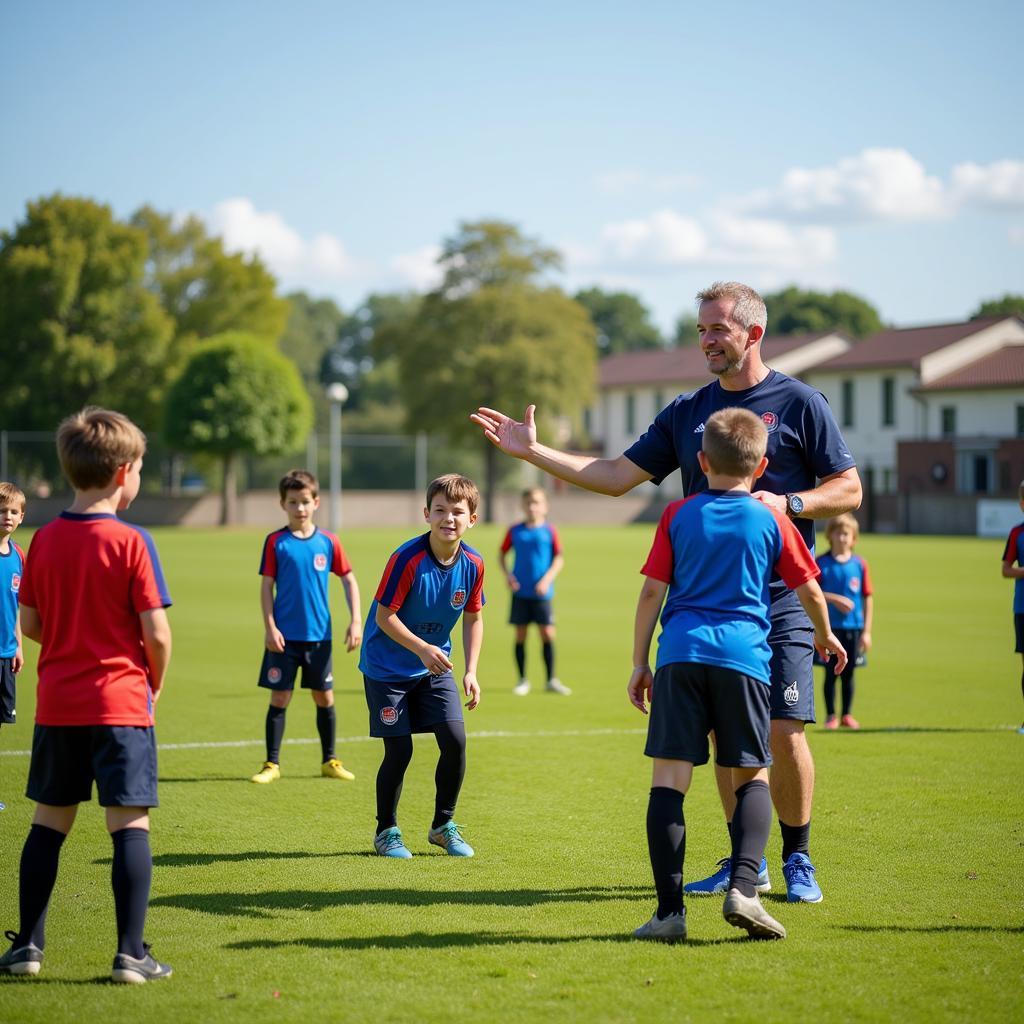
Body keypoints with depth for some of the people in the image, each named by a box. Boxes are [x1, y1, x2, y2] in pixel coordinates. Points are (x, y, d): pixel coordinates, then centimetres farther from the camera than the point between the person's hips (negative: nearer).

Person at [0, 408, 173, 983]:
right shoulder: (131, 542, -11)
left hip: (57, 704, 5)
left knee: (50, 822, 14)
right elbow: (157, 634, -12)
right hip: (121, 703, -5)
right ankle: (132, 953, -3)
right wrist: (156, 685, 6)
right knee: (129, 825, -1)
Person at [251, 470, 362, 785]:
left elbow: (349, 580, 8)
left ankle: (329, 761, 22)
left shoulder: (328, 542, 2)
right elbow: (266, 587, -2)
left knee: (325, 697, 9)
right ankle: (272, 764, 9)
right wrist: (270, 628, -9)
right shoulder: (275, 542, -2)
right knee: (279, 698, 0)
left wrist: (355, 621, 0)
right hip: (284, 637, -2)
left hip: (319, 637, 2)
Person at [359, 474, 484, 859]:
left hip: (435, 667, 5)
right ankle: (386, 831, 17)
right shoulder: (407, 558, -24)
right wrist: (422, 649, -30)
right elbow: (384, 616, -20)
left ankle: (443, 825, 14)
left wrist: (471, 671, -2)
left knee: (455, 740, -6)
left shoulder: (473, 564, -8)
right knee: (399, 750, -4)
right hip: (387, 667, -4)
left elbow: (473, 618, 5)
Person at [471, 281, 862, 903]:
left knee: (784, 732, -9)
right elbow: (617, 476, 12)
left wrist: (786, 503, -16)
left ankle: (798, 860, 7)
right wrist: (534, 451, 6)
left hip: (780, 601, -4)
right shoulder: (687, 412, 12)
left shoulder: (800, 403, -1)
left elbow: (849, 490, 1)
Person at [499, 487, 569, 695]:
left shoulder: (549, 531, -1)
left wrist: (547, 579, -13)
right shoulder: (514, 531, 4)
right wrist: (507, 575, -4)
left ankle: (551, 680, 8)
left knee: (547, 634, -3)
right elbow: (502, 553, 12)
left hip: (541, 592, -1)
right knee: (520, 635, 4)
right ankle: (522, 680, 14)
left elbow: (559, 559, 0)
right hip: (520, 592, 1)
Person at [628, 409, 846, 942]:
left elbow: (652, 591, 6)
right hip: (744, 657, 0)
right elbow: (810, 590, 16)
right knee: (752, 776, 12)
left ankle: (670, 909, -6)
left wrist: (639, 663, 13)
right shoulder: (771, 521, 9)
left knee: (668, 777, 0)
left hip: (680, 656, 0)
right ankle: (743, 888, -9)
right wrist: (825, 635, 36)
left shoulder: (679, 514, 10)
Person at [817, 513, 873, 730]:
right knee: (831, 672, 1)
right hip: (829, 626, -2)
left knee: (848, 672, 8)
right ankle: (831, 716, 10)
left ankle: (847, 715, 18)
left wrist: (866, 631, 2)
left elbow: (868, 598, 5)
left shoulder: (860, 564, 3)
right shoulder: (822, 563, -1)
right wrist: (834, 598, -16)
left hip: (853, 626, 2)